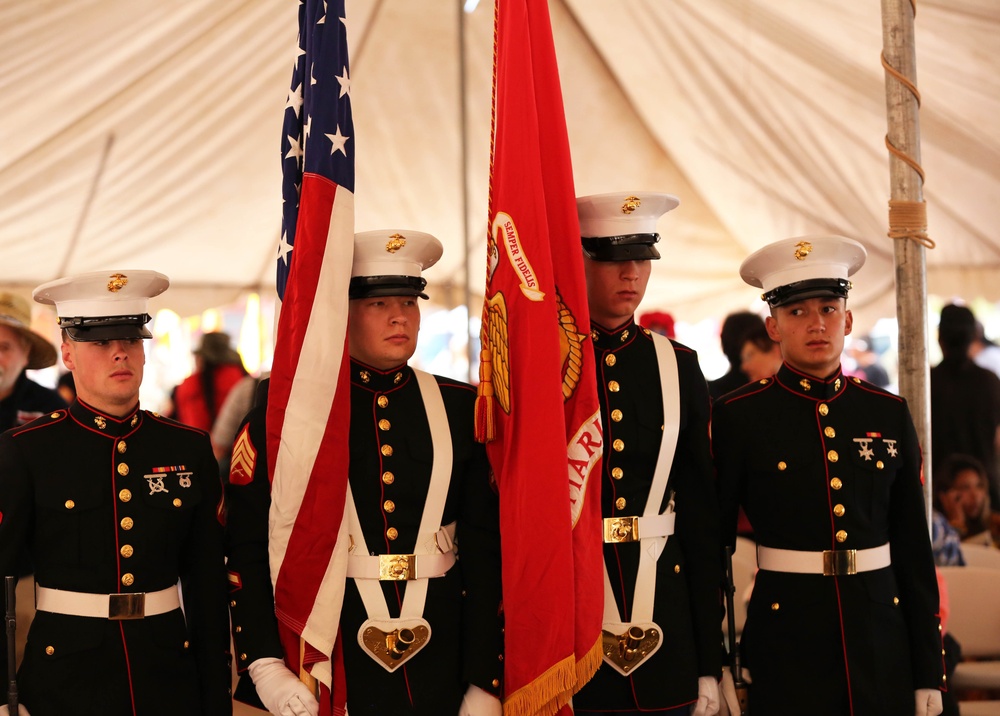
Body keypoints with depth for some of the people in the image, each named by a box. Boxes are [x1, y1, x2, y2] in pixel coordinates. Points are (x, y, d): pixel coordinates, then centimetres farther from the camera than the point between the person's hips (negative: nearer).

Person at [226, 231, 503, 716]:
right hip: (327, 667, -2)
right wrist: (265, 666, -17)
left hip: (441, 667, 2)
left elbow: (488, 550, 3)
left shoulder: (462, 409, 4)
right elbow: (247, 552, -5)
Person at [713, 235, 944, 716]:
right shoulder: (739, 417, -2)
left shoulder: (889, 414, 6)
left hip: (882, 636, 3)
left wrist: (929, 672, 5)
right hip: (786, 639, -3)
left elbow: (915, 549, 8)